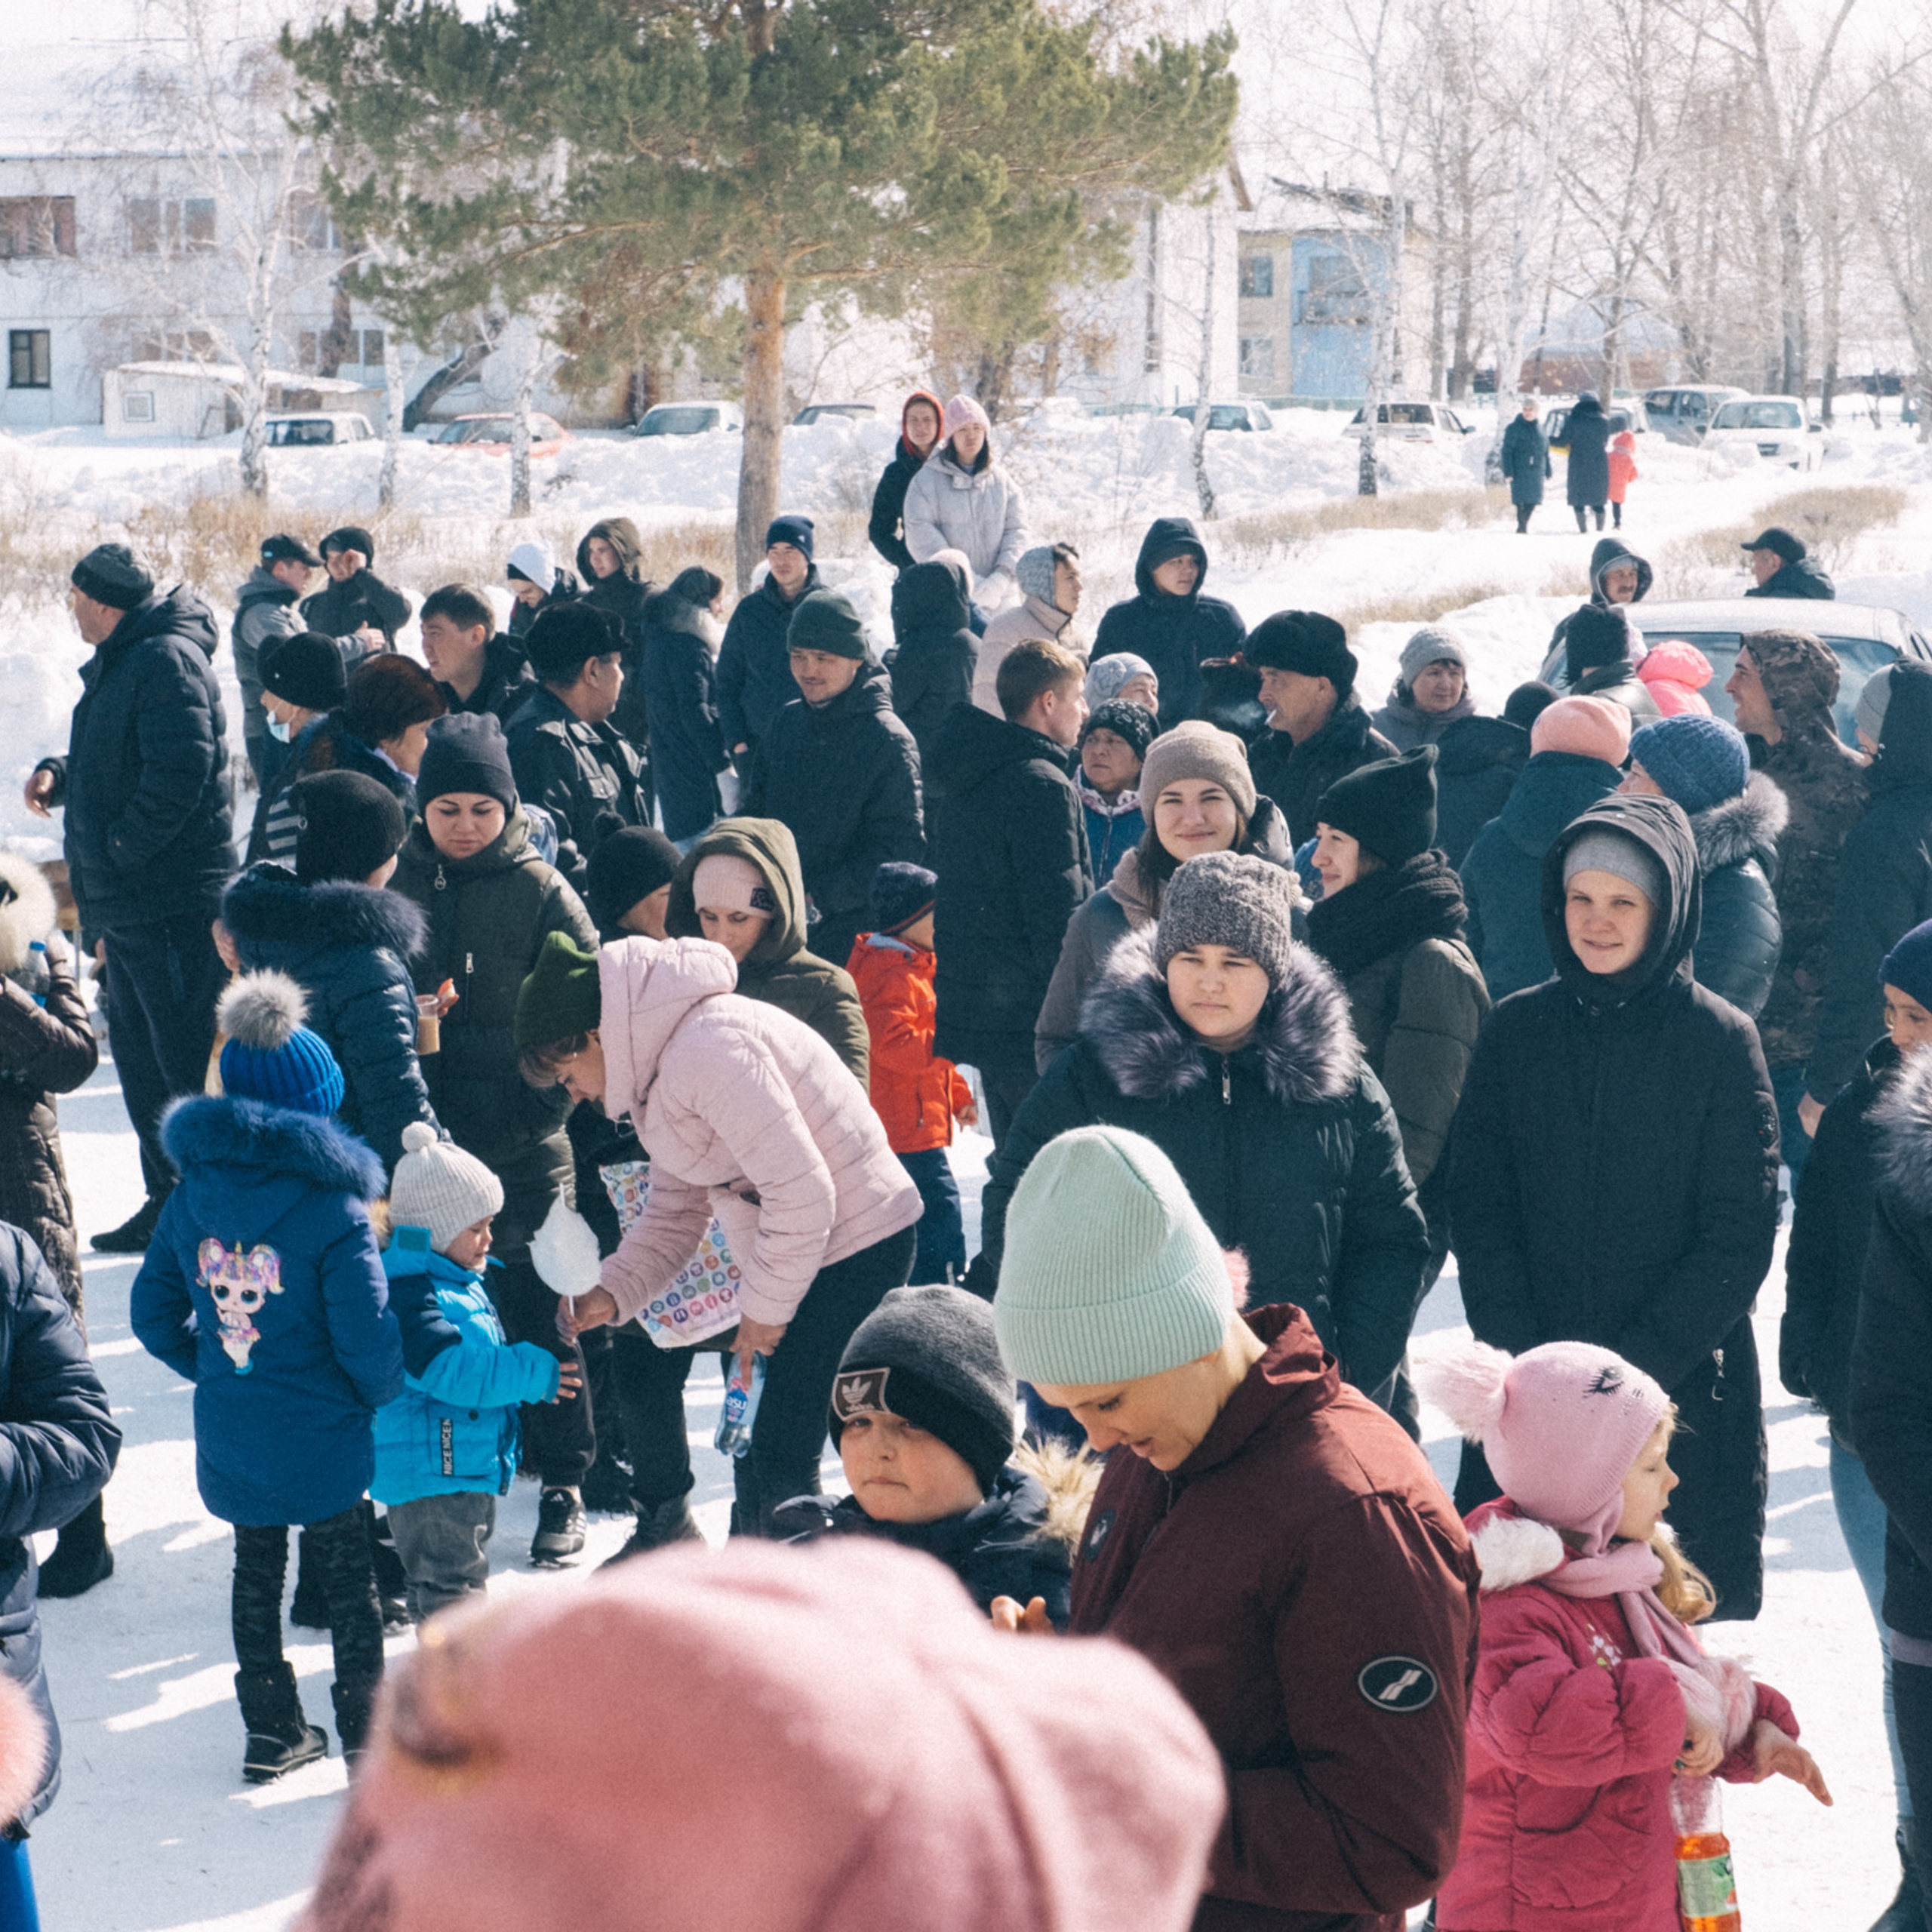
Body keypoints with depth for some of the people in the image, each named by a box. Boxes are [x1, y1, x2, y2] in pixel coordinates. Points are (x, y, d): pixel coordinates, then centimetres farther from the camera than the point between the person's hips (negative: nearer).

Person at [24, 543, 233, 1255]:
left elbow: (179, 770, -24)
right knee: (140, 1058, 16)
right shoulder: (119, 663, 18)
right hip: (126, 903, 11)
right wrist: (57, 775, 7)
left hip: (172, 902, -11)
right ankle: (169, 1202, 25)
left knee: (191, 1059, -8)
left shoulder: (167, 661, -15)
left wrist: (120, 850, -18)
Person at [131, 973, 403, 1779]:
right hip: (321, 1439, -4)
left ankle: (271, 1730, 28)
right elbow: (366, 1337, -20)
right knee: (348, 1577, 12)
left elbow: (152, 1311, 3)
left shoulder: (194, 1191, -4)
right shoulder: (333, 1206, -20)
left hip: (228, 1435, 4)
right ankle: (367, 1735, 18)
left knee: (255, 1572, 20)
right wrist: (391, 1401, -1)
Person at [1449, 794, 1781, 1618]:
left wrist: (1637, 1369, -12)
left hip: (1687, 1388, -2)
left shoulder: (1722, 1041, -2)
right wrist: (1528, 1361, -9)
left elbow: (1740, 1238, -4)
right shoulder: (1516, 1032, 5)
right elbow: (1478, 1214, 3)